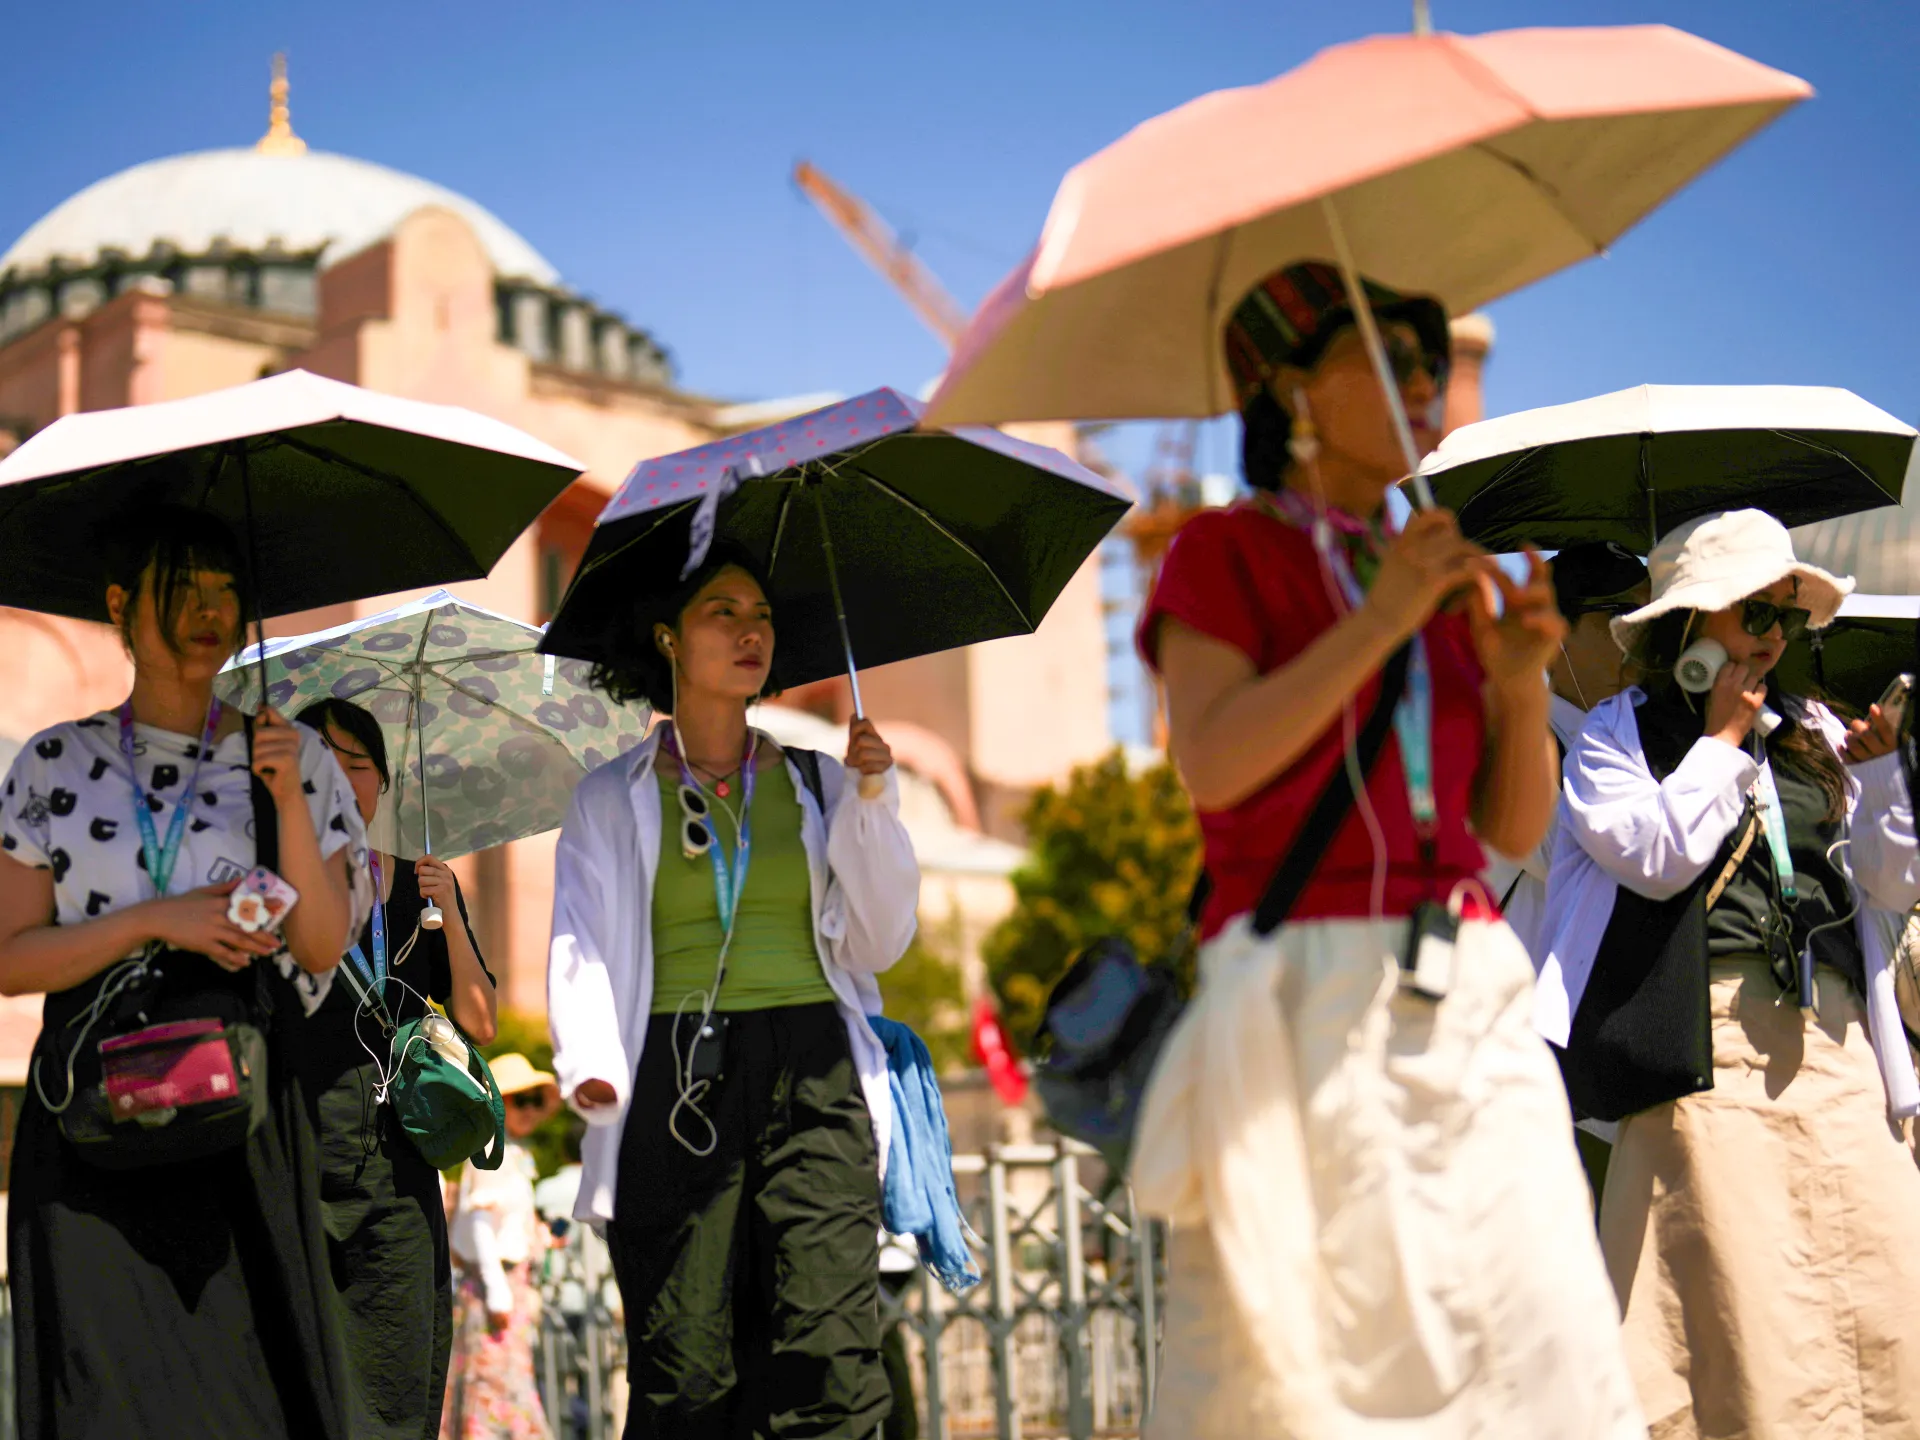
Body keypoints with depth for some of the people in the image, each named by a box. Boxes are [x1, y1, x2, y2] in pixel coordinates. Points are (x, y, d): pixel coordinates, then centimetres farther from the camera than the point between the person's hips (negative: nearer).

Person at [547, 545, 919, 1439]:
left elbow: (881, 944, 14)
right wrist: (590, 1065, -17)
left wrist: (872, 802, 2)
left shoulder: (815, 784, 19)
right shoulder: (613, 801, 14)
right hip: (677, 1085, -1)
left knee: (827, 1362, -13)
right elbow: (581, 951, 3)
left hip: (813, 1076, 1)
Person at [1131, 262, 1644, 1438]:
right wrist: (1382, 621, -10)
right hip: (1304, 1001, -5)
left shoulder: (1451, 579, 20)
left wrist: (1522, 678, -1)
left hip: (1469, 1004, 5)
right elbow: (1213, 761, -9)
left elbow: (1518, 826, 16)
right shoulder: (1226, 554, 7)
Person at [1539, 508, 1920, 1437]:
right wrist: (1721, 738, -1)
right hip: (1710, 1046, -5)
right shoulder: (1619, 732, 7)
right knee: (1736, 1300, -8)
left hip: (1835, 1047, 5)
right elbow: (1658, 855, -11)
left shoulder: (1814, 732, 19)